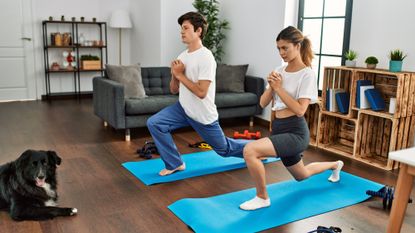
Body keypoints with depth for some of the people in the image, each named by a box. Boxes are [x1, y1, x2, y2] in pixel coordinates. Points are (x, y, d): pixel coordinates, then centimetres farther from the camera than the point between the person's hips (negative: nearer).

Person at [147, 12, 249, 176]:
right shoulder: (182, 56, 4)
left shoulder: (206, 57, -21)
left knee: (225, 149, 10)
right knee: (154, 123, -12)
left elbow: (201, 92, -28)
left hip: (203, 115, -7)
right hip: (183, 108, 7)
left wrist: (180, 75, -21)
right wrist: (174, 74, -12)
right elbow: (174, 90, 8)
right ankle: (174, 164, 1)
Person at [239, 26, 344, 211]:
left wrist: (279, 88, -19)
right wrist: (271, 86, -13)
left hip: (296, 132, -8)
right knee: (302, 175, 27)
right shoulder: (279, 71, 7)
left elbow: (300, 110, -21)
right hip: (279, 129, 8)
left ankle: (262, 197, -6)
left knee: (250, 150, -28)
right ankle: (335, 165, 56)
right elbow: (263, 103, 5)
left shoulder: (307, 74, -12)